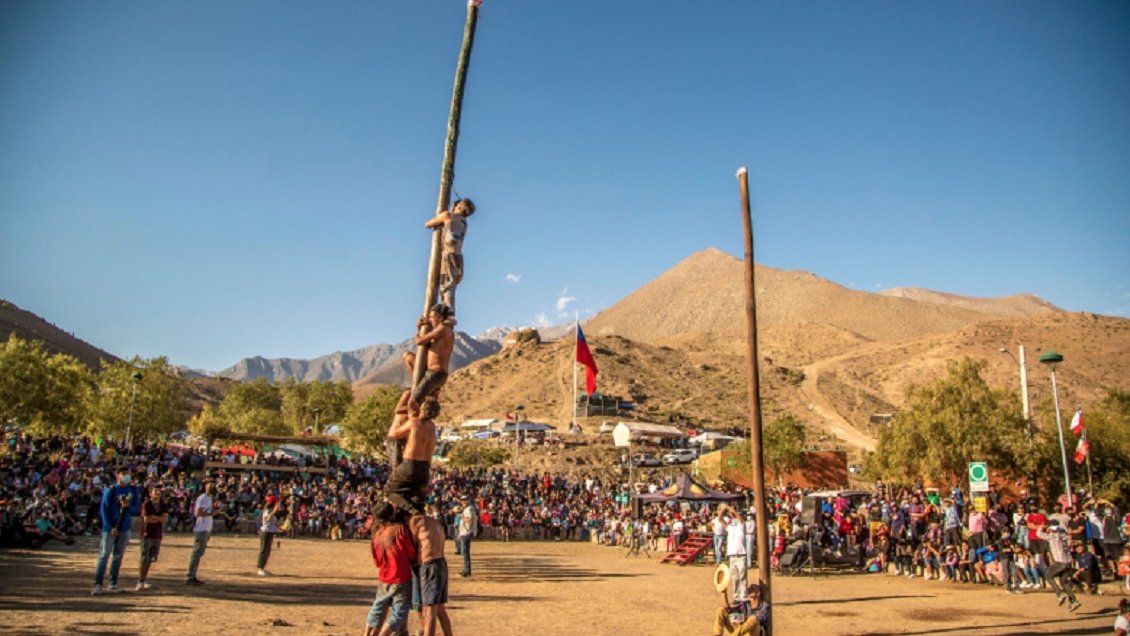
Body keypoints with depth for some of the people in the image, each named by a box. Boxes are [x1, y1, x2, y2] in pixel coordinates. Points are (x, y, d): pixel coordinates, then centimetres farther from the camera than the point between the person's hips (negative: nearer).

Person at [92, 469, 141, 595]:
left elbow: (137, 509, 6)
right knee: (104, 555, -4)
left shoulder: (133, 490, 5)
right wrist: (110, 527, -14)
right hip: (110, 528, -4)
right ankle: (97, 585, -2)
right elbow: (104, 509, -8)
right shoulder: (111, 490, -7)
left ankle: (113, 584, 17)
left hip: (124, 528, 4)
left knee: (118, 556, 10)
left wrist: (127, 506, -15)